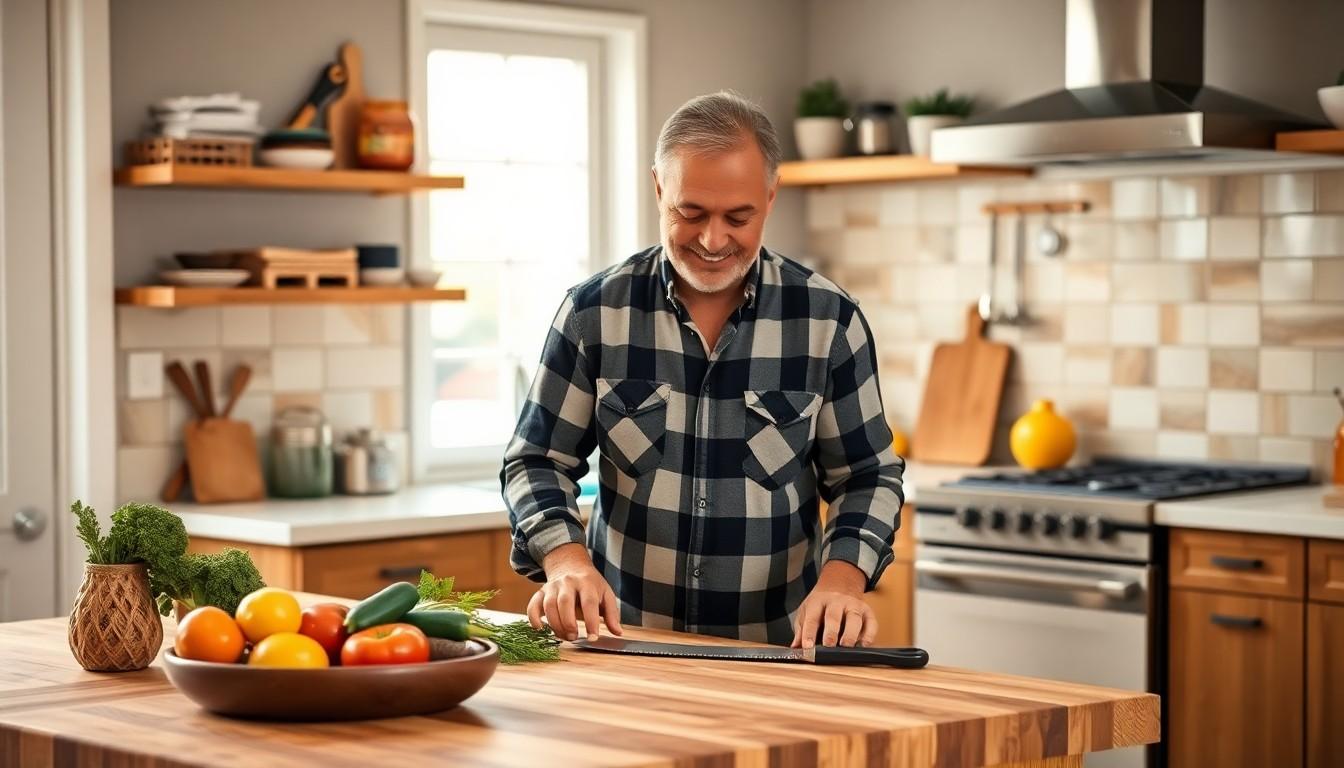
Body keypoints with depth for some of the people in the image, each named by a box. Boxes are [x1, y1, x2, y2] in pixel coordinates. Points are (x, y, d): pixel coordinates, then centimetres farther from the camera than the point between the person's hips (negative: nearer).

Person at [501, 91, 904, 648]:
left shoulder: (829, 319, 1)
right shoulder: (594, 311, 1)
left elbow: (867, 476, 7)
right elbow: (537, 461, 6)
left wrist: (841, 579, -12)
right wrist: (567, 558, -14)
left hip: (778, 648, 0)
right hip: (623, 642, 0)